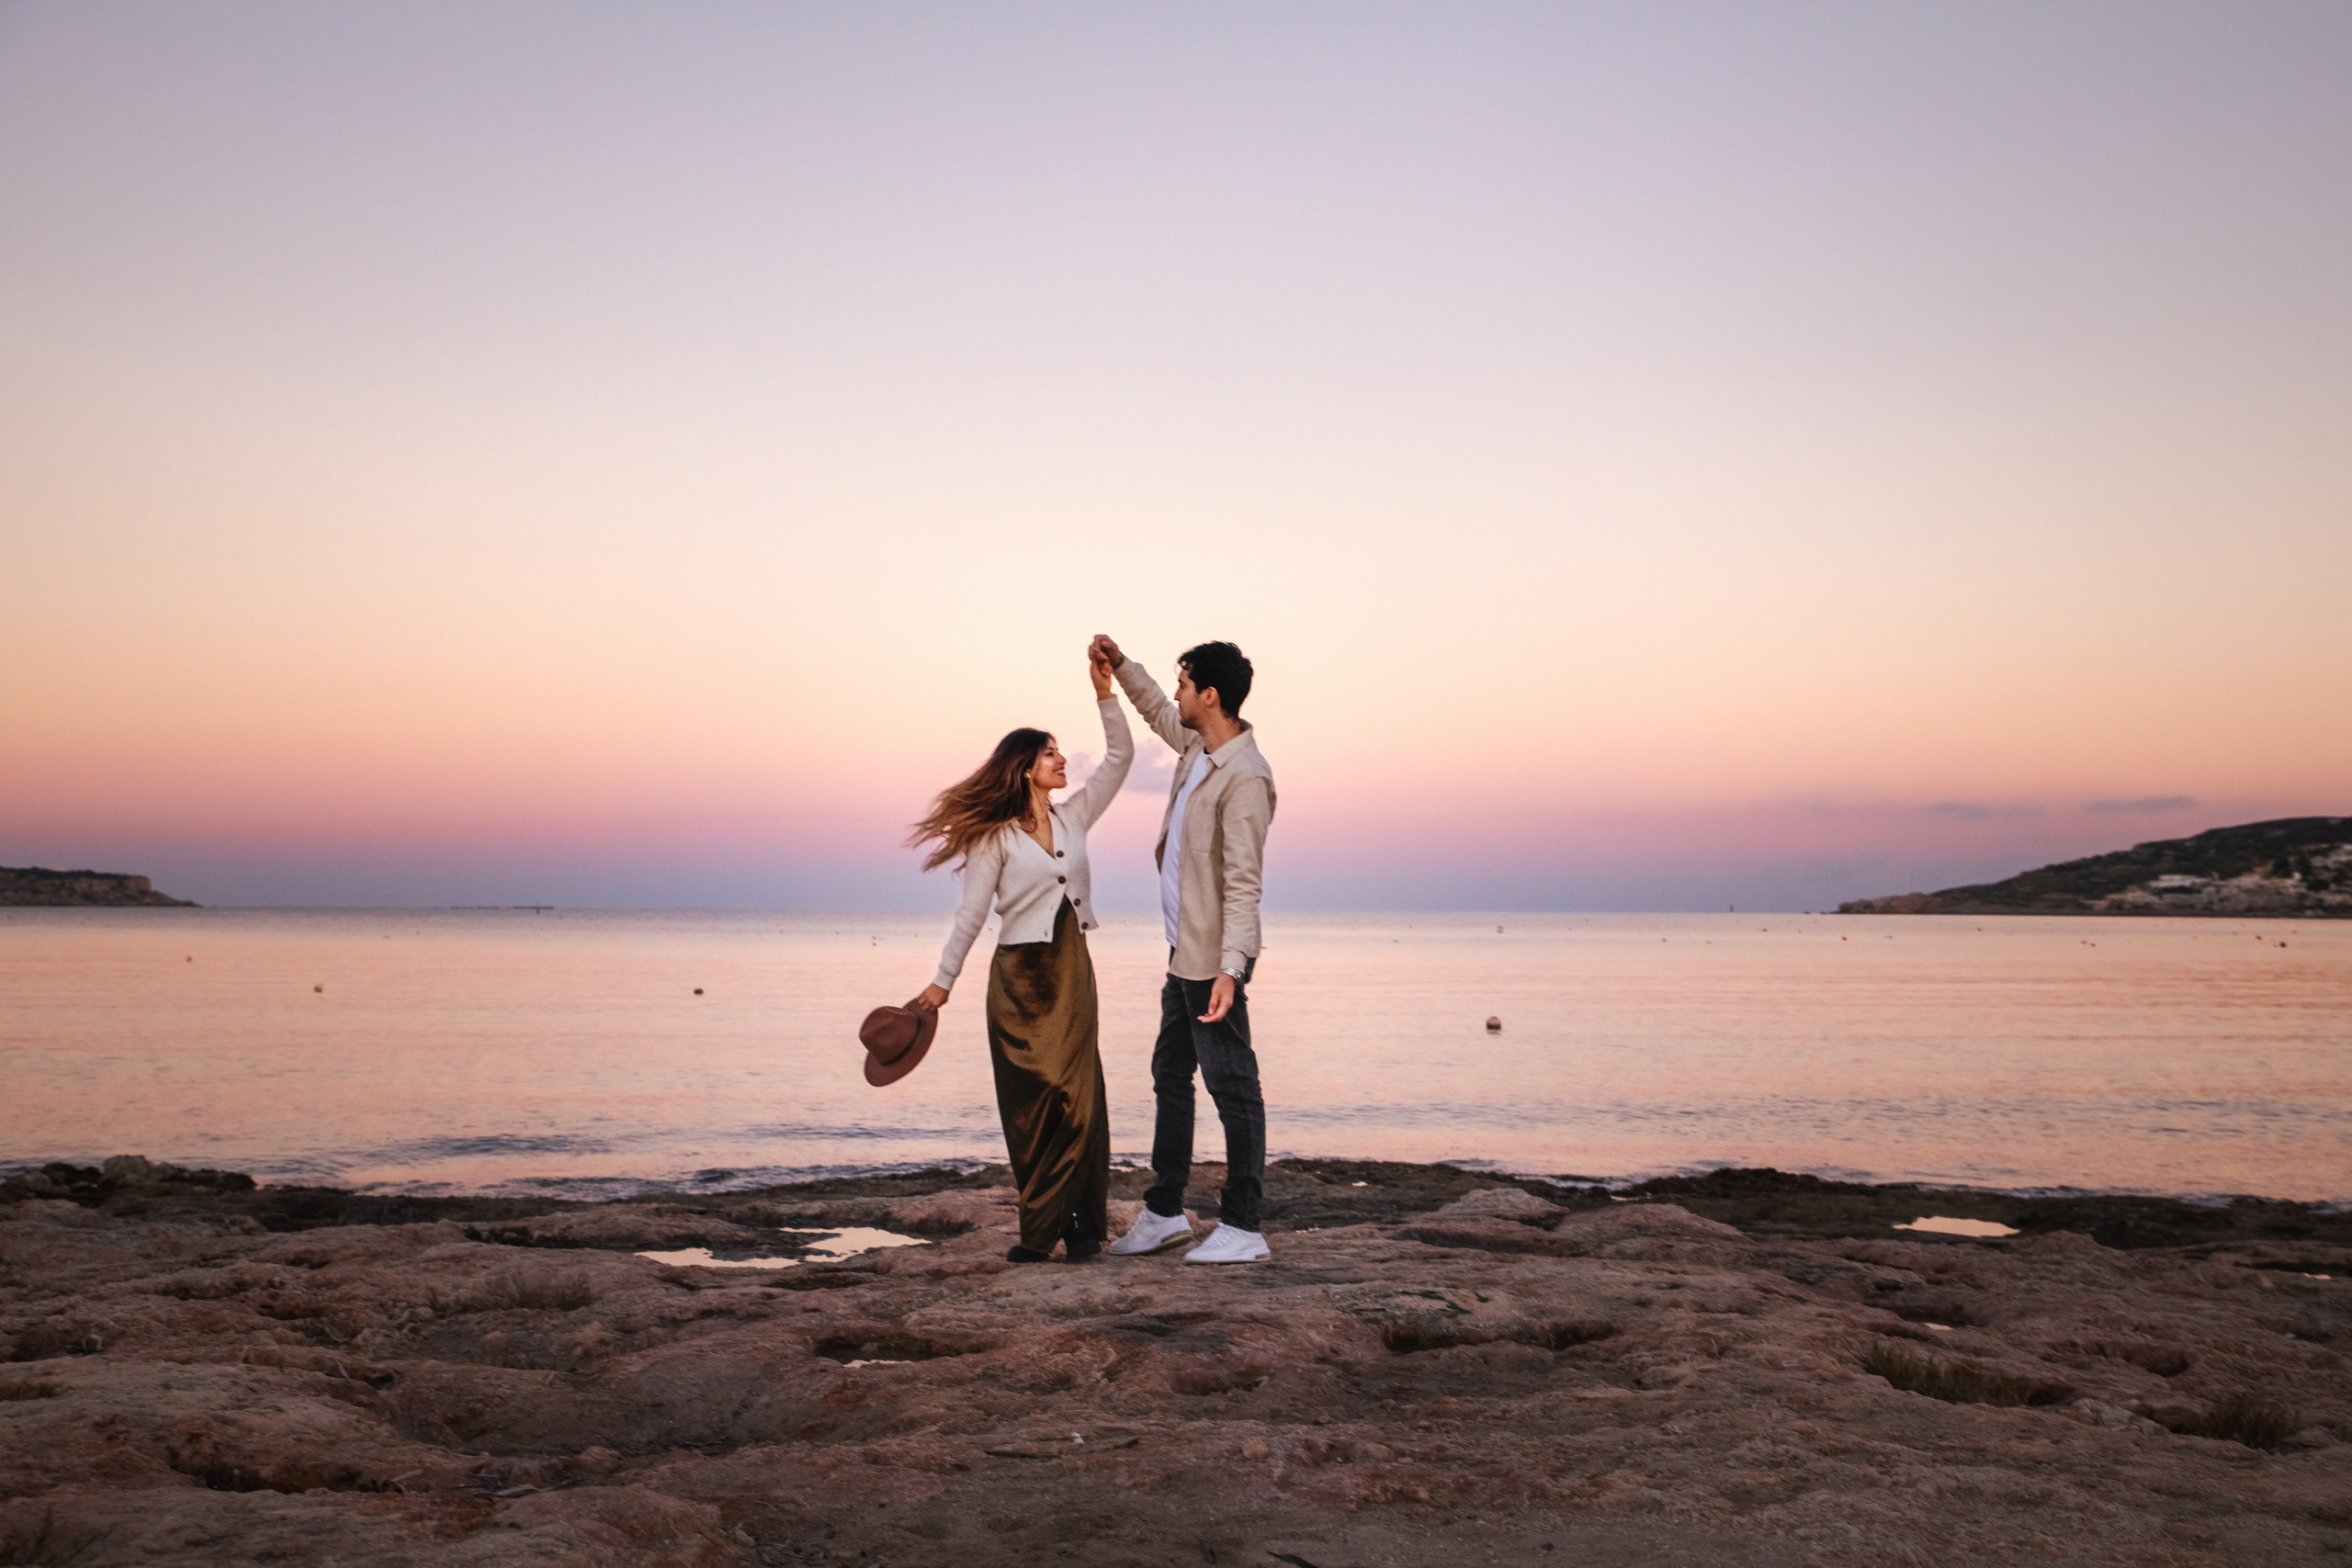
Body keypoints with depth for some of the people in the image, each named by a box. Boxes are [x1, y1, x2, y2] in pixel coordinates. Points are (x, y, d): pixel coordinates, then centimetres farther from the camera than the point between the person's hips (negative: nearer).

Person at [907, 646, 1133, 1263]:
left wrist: (1105, 691, 0)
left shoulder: (1072, 818, 9)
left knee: (1078, 1095, -3)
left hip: (1071, 970, 4)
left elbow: (1120, 757, 8)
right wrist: (942, 981, -3)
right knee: (1031, 1101, 2)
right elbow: (971, 913, -2)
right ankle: (1042, 1228, 9)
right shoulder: (995, 837, -4)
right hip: (1019, 974, -4)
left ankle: (1078, 1223, 1)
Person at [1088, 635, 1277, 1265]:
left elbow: (1243, 882, -26)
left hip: (1214, 958, -10)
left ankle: (1243, 1227, 2)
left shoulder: (1245, 778, -21)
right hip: (1184, 951, 10)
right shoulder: (1198, 746, 9)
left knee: (1232, 1085, -4)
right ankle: (1165, 1211, 28)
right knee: (1170, 1076, 17)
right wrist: (1121, 666, 25)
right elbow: (1159, 713, 34)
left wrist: (1230, 968, -32)